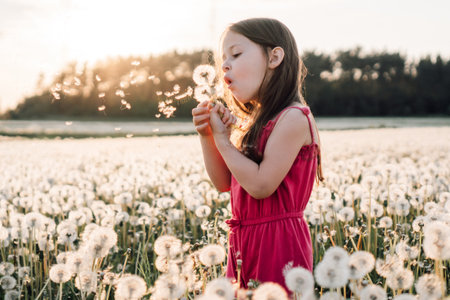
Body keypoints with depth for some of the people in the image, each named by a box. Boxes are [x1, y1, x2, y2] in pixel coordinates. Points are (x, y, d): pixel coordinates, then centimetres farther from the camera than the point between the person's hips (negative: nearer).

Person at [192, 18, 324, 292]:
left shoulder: (294, 118, -13)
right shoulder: (259, 121, 14)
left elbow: (261, 185, -20)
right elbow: (224, 183, 15)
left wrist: (222, 138, -11)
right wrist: (207, 135, 2)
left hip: (277, 245, -8)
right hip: (246, 244, 8)